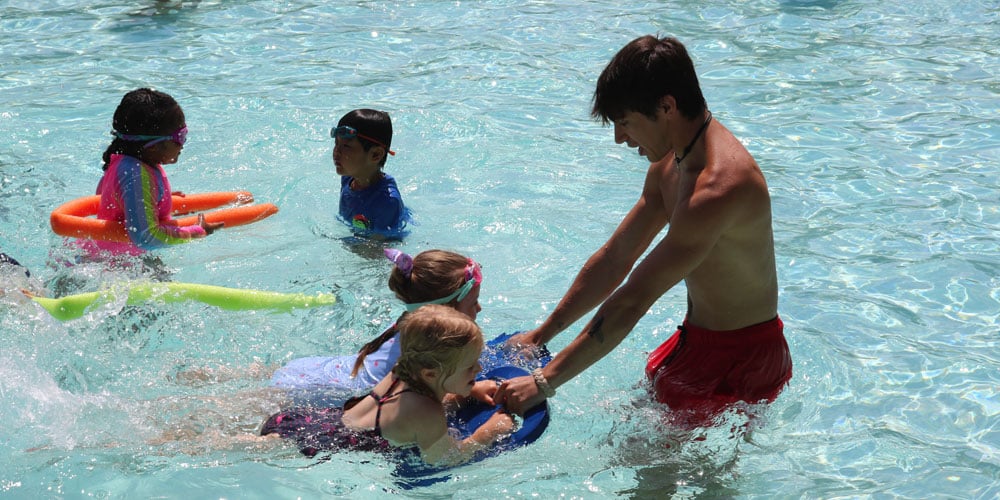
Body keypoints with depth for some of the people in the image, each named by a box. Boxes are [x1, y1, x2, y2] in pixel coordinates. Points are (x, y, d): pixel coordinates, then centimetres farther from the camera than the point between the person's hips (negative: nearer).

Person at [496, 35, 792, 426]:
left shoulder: (719, 186, -31)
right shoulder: (670, 163, 2)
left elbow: (633, 302, -29)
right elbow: (614, 259, 11)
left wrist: (544, 382, -24)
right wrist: (540, 336, 12)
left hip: (739, 362, -9)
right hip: (697, 338, 9)